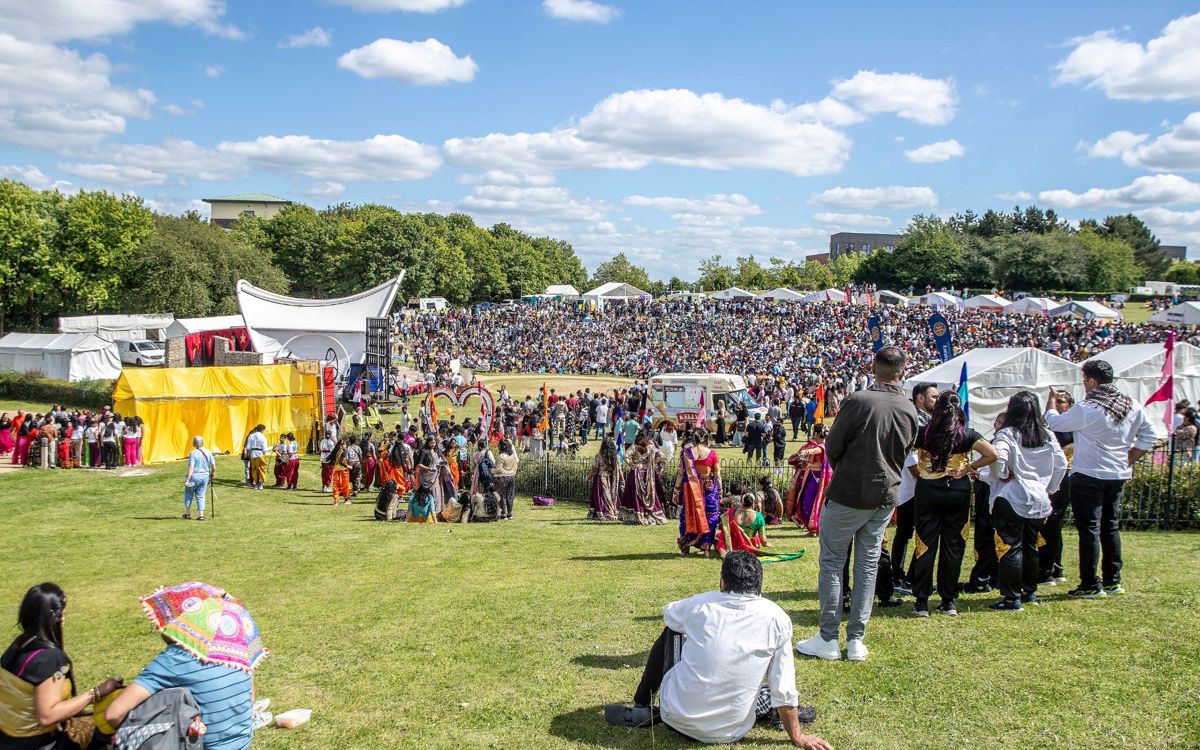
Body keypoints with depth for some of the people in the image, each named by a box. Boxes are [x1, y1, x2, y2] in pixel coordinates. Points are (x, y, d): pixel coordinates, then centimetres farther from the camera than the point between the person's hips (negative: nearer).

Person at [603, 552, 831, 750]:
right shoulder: (776, 619, -9)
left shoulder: (701, 604, -5)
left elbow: (668, 613, 18)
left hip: (677, 718, -1)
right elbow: (784, 687, -6)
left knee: (672, 631, 21)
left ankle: (641, 708, 22)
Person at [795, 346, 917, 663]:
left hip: (848, 494, -5)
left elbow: (832, 447, -9)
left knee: (832, 562, 6)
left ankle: (828, 639, 8)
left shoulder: (858, 401, -16)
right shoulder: (909, 410, 1)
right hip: (886, 497, 5)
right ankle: (856, 640, 16)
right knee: (868, 565, 12)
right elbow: (905, 452, 12)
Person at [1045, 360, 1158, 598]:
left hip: (1089, 476, -7)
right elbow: (1149, 436, 11)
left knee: (1089, 529, -2)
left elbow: (1054, 422, -7)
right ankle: (1112, 581, 22)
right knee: (1111, 527, 16)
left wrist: (1051, 400, 10)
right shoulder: (1132, 407, 3)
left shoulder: (1086, 409, -18)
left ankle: (1090, 586, 0)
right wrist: (1129, 460, 11)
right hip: (1119, 476, 7)